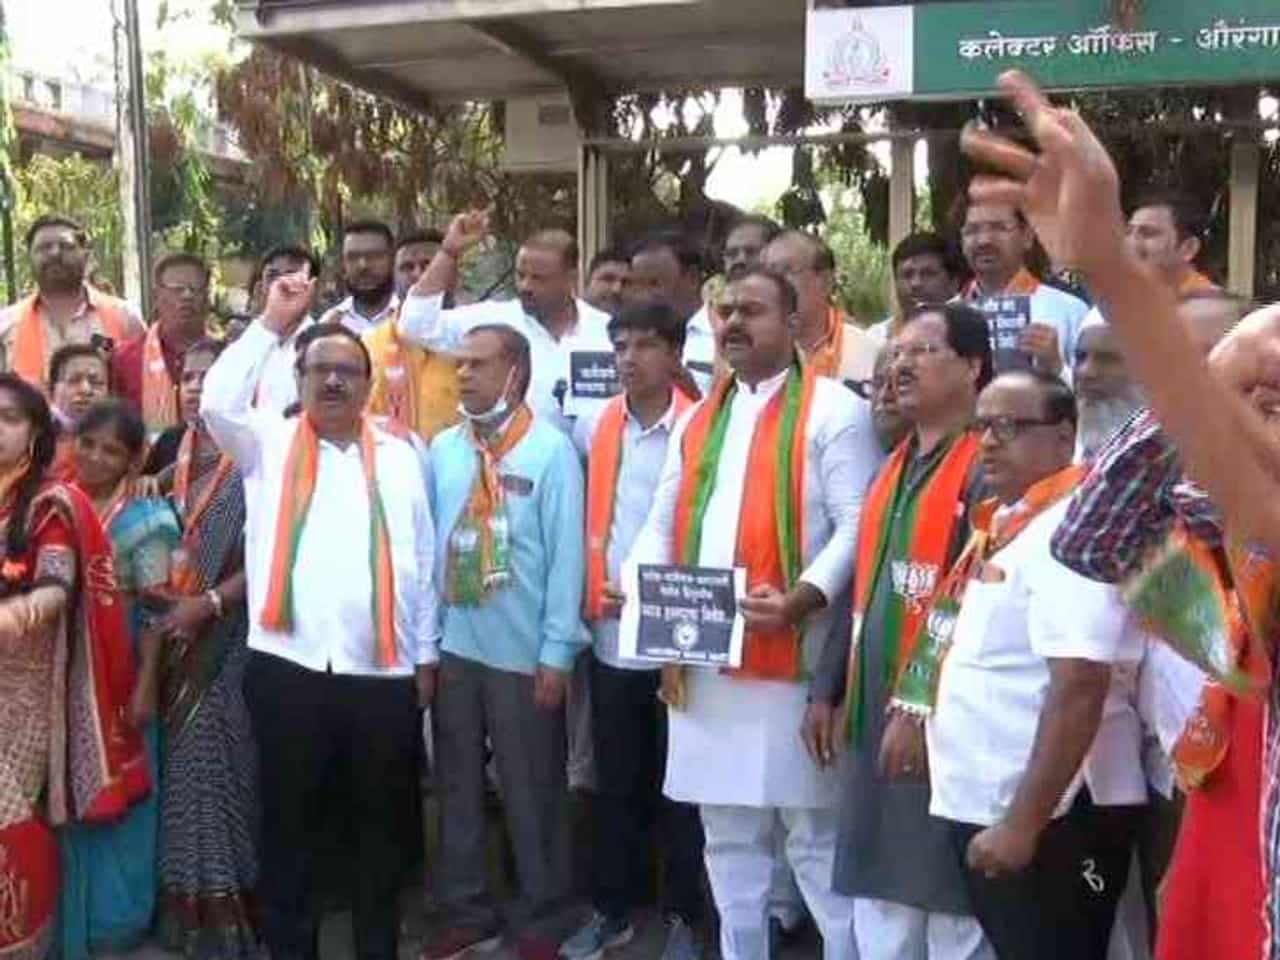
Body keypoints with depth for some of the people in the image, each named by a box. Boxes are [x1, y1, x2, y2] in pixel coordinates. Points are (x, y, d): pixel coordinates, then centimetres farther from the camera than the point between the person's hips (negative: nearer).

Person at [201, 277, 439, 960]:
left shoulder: (399, 456, 10)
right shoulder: (268, 443, 7)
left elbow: (421, 558, 10)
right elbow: (218, 403, -14)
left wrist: (425, 655, 8)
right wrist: (272, 323, -12)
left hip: (382, 672, 1)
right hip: (286, 666, -1)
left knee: (380, 825, 13)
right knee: (287, 823, 9)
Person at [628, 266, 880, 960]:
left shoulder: (832, 409, -2)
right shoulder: (697, 421, 18)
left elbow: (856, 526, -10)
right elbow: (660, 526, 17)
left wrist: (799, 600, -24)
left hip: (793, 656, -6)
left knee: (815, 835, 1)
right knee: (728, 837, 17)